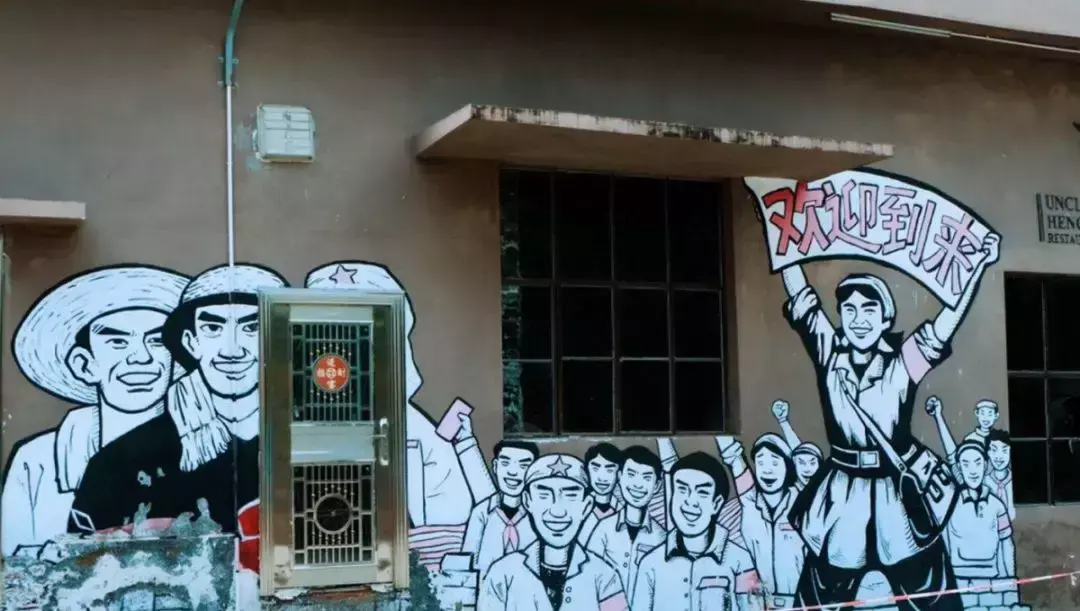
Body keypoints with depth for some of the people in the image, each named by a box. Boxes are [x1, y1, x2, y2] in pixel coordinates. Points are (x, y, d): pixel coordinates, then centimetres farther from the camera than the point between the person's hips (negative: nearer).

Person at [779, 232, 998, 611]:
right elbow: (800, 296, -2)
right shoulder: (829, 352, -2)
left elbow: (947, 323, -10)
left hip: (899, 491, -1)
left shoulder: (903, 362, -5)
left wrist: (981, 265, -16)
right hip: (842, 494, 1)